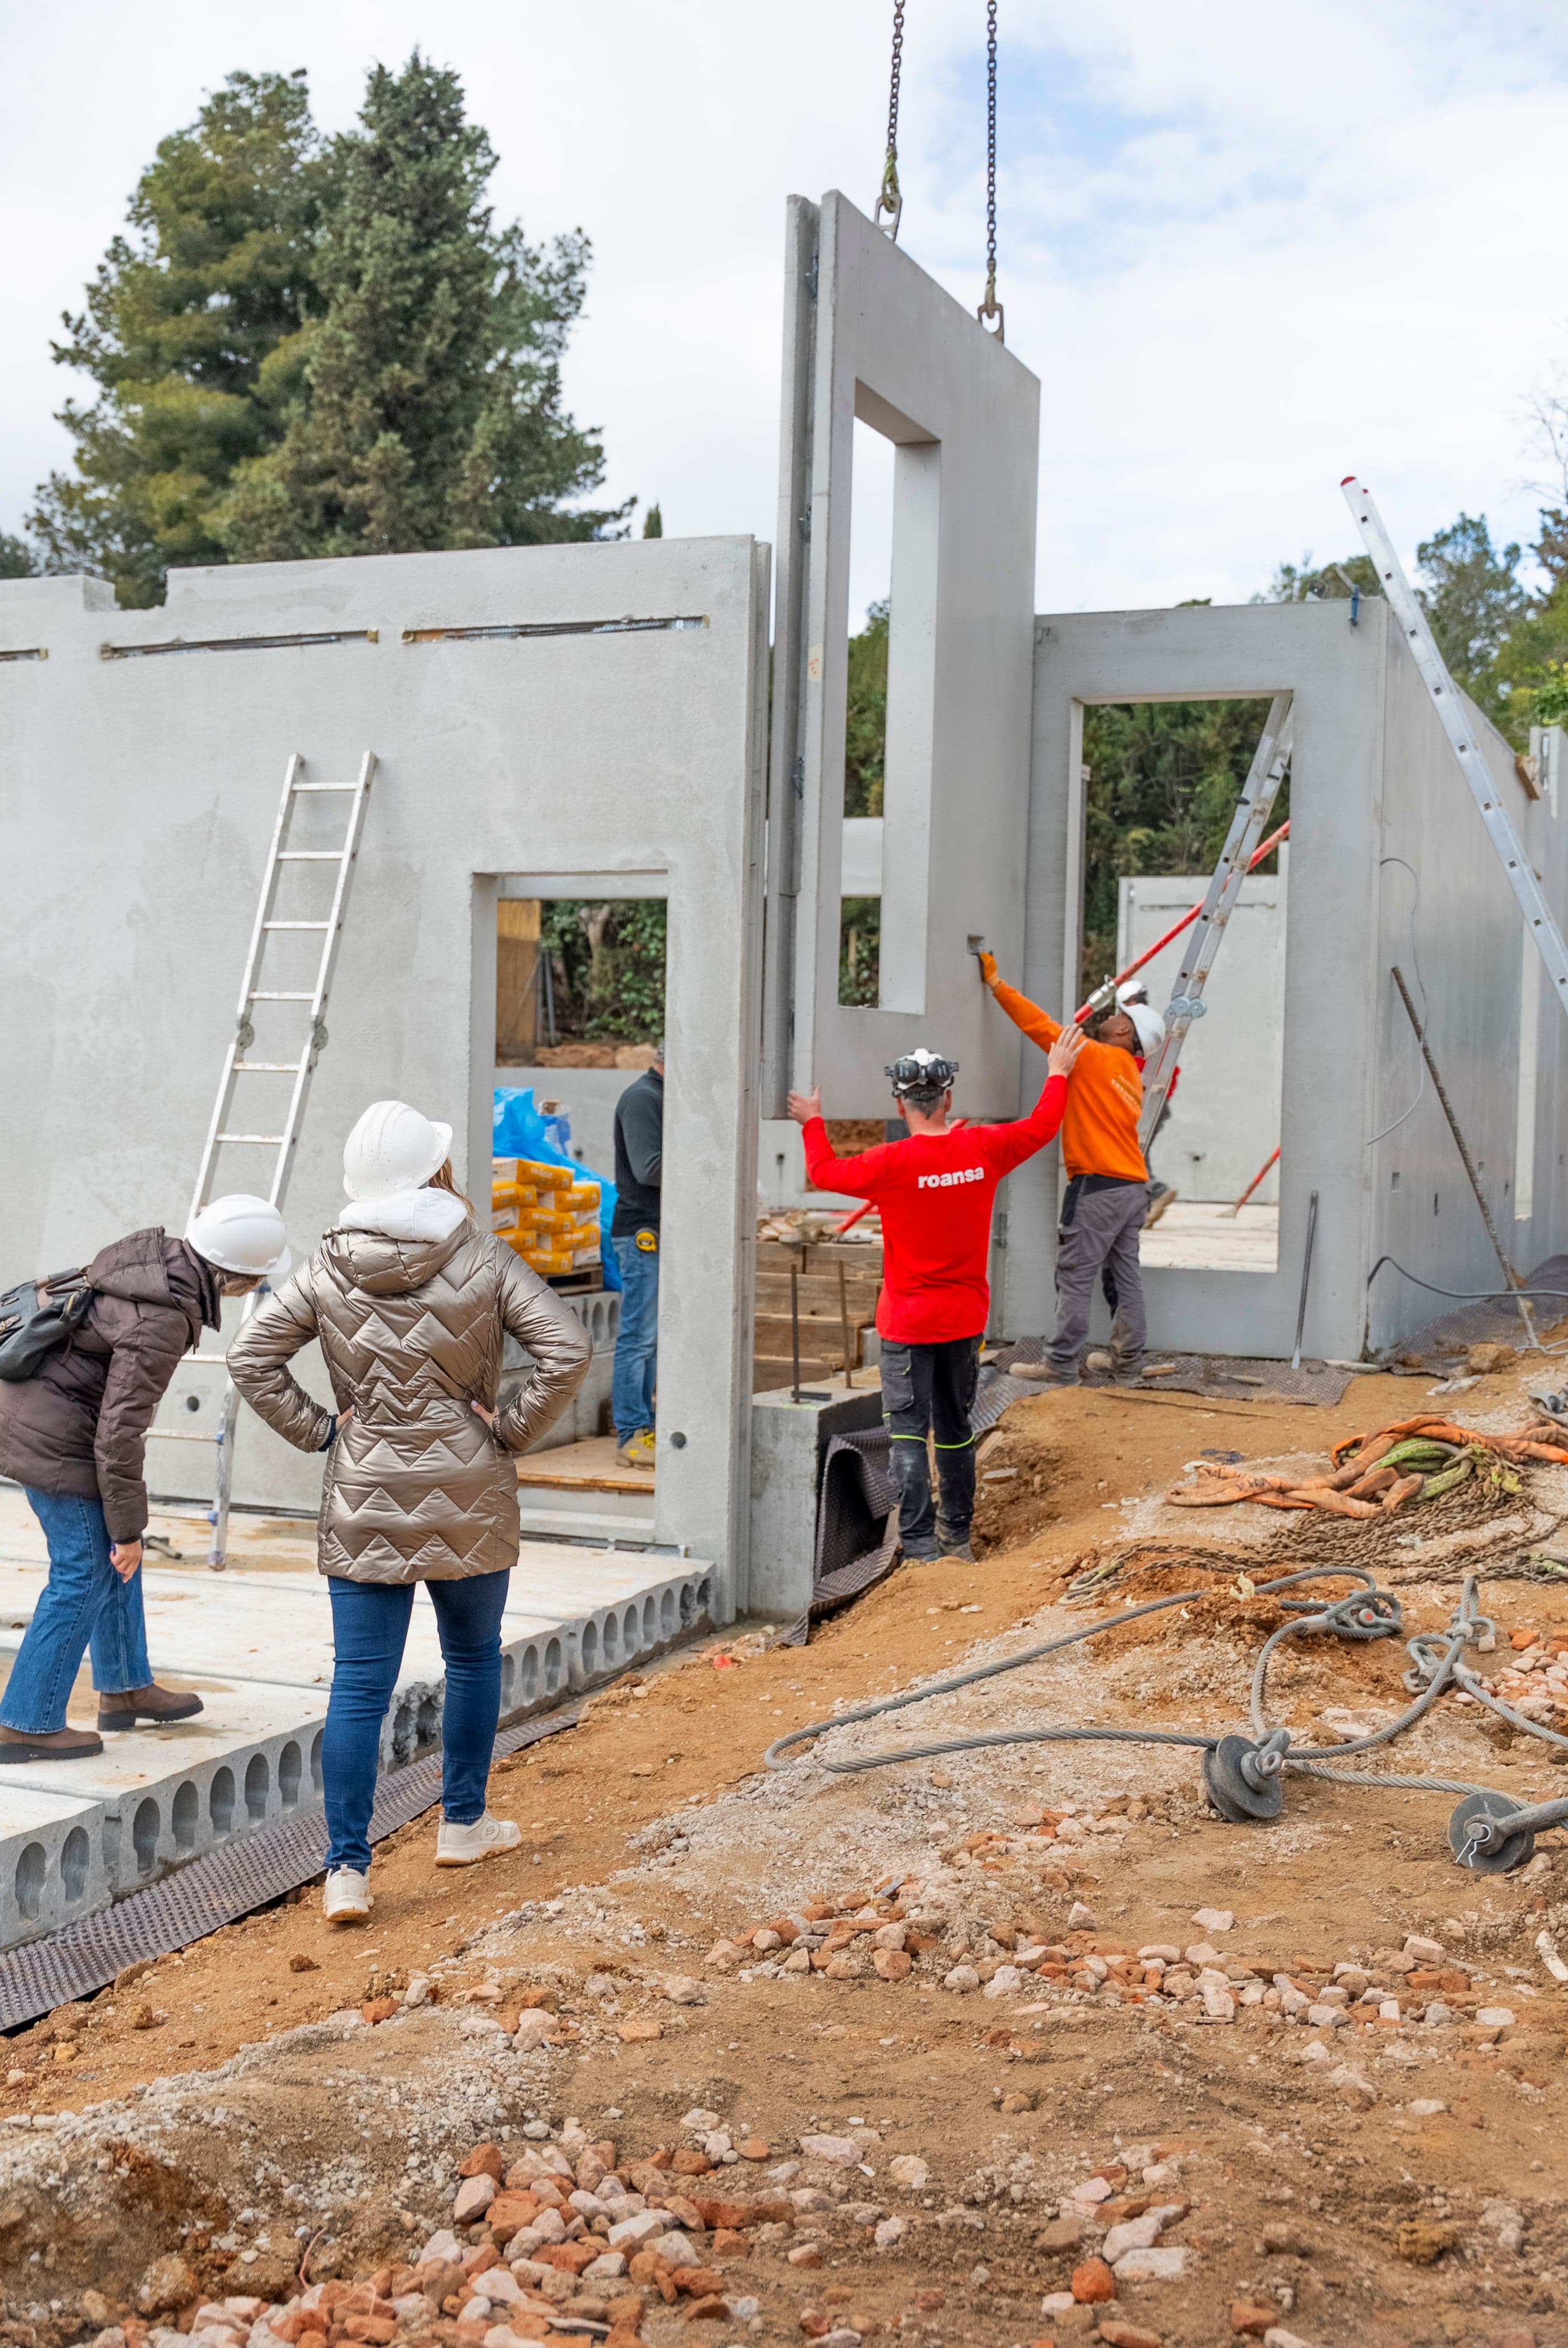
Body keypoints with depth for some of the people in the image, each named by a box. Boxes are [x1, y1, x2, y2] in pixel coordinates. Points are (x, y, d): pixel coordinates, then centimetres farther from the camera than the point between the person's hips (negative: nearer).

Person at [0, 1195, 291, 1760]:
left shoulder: (150, 1250, -4)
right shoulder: (160, 1323, -29)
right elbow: (119, 1433, -26)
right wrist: (128, 1528, -17)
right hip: (57, 1437, -10)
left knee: (114, 1555, 19)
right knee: (86, 1574, -1)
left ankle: (125, 1688, 32)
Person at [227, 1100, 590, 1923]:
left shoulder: (329, 1269, -2)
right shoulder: (482, 1260, -8)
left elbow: (251, 1355, -3)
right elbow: (566, 1350, -14)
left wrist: (316, 1431, 2)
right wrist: (509, 1432, -5)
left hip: (363, 1503, 1)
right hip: (468, 1500, -1)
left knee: (359, 1685, 3)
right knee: (472, 1659, 20)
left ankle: (348, 1869, 0)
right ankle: (463, 1824, 33)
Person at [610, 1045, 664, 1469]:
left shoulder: (662, 1098, 19)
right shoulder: (642, 1098, -12)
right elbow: (648, 1168, -20)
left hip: (658, 1233, 10)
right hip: (642, 1233, -10)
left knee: (649, 1338, 12)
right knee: (639, 1337, -8)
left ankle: (642, 1430, 16)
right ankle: (632, 1436, -5)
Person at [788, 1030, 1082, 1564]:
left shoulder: (893, 1163, -17)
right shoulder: (984, 1148, -5)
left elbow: (825, 1172, -2)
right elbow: (1041, 1127, 13)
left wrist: (813, 1124, 16)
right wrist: (1058, 1075, 30)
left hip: (908, 1323, -5)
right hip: (966, 1318, 5)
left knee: (908, 1433, -2)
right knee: (956, 1429, 17)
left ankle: (920, 1547, -7)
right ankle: (958, 1537, 27)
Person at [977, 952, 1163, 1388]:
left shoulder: (1094, 1056, -7)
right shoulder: (1130, 1074, 17)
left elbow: (1040, 1025, -8)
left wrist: (995, 982, -2)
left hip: (1098, 1184, -9)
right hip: (1133, 1186, 9)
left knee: (1075, 1275, -4)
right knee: (1125, 1274, 11)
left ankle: (1061, 1365, -2)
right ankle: (1127, 1363, 16)